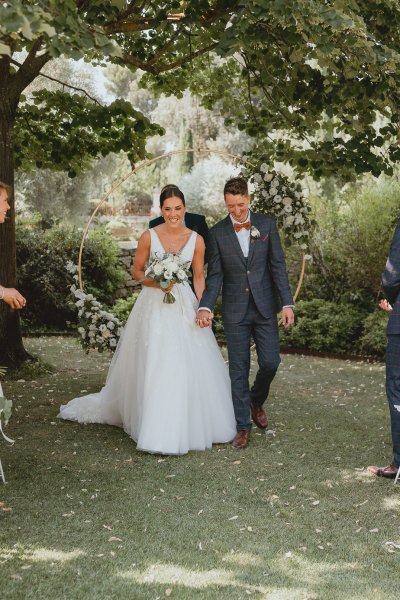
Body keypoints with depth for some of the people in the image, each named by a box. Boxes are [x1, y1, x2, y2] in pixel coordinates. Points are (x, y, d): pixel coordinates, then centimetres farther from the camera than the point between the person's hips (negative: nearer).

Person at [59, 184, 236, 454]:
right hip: (154, 306, -2)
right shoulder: (149, 237, -5)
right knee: (154, 367, -2)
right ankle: (158, 432, 10)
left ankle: (192, 425, 21)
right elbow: (137, 271, 3)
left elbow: (199, 277, 5)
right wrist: (157, 282, -16)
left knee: (192, 367, 2)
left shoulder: (196, 240, 0)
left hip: (184, 305, 2)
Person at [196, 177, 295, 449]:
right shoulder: (217, 232, 0)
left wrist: (287, 304, -6)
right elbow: (215, 275, 1)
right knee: (239, 369, 3)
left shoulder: (267, 224, 0)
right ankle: (243, 426, 13)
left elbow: (278, 265, 0)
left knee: (270, 362, 0)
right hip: (235, 311, 0)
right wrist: (205, 307, -14)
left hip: (265, 307, 1)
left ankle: (257, 401, 31)